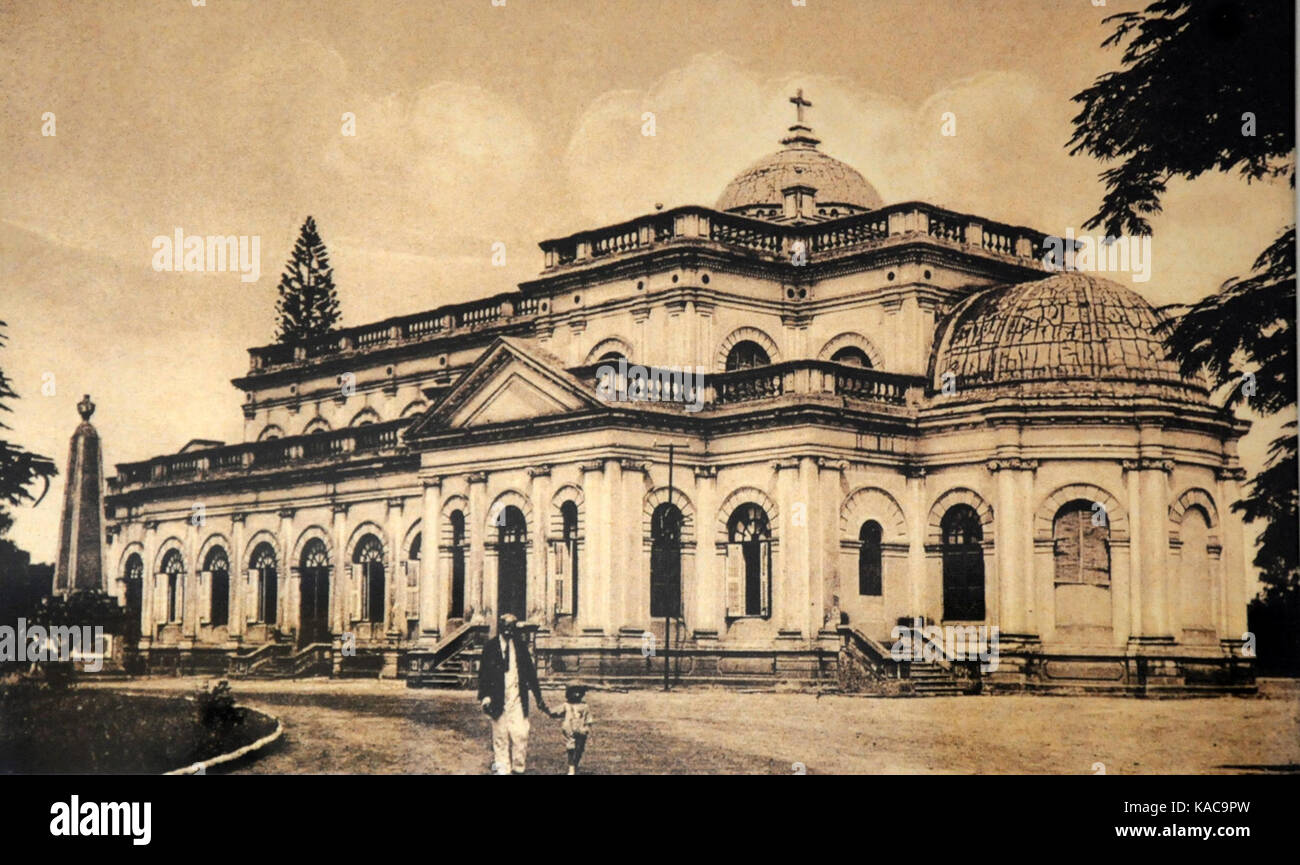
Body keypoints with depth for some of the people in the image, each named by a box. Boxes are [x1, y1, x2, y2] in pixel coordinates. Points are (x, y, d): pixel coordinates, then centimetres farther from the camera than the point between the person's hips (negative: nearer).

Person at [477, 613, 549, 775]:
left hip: (518, 699, 2)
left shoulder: (520, 646, 8)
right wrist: (484, 696, -8)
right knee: (500, 734, 3)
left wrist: (538, 696, 15)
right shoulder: (491, 646, 0)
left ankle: (518, 768, 7)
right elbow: (483, 673, 0)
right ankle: (502, 768, 12)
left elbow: (530, 672, 14)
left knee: (520, 734, -4)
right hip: (499, 699, -2)